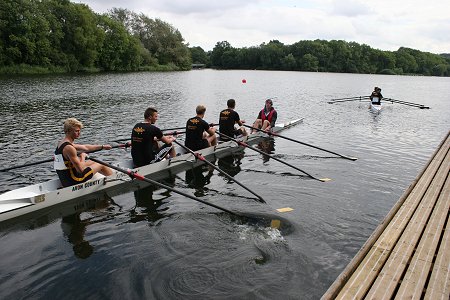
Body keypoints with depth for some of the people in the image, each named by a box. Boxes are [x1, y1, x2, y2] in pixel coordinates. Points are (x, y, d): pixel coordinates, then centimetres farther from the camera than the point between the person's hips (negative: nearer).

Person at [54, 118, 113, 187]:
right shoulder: (69, 148, -25)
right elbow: (81, 169, -25)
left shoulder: (61, 143, 7)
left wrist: (102, 146, 23)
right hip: (72, 181, -9)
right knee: (100, 165, 6)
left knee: (91, 162, 25)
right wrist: (82, 157, -6)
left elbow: (85, 147, 17)